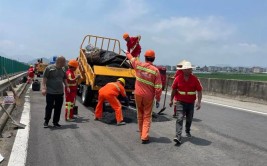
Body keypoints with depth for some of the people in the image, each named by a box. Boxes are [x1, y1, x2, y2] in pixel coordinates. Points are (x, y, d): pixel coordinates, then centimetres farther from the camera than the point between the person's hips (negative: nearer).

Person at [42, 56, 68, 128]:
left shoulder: (62, 70, 10)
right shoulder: (49, 68, -7)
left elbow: (64, 79, 22)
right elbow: (44, 78, -9)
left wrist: (67, 86, 13)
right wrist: (43, 88, -16)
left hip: (60, 92, 5)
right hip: (50, 92, -5)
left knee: (58, 108, 8)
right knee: (49, 107, 4)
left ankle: (55, 122, 20)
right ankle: (46, 122, 20)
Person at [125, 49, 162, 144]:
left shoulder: (139, 65, -5)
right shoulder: (155, 70, -10)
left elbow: (131, 58, 16)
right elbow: (158, 87, -11)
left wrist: (128, 53, 38)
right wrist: (158, 100, -1)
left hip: (138, 94, 2)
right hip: (149, 96, -2)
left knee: (140, 115, 17)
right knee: (147, 116, 7)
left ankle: (141, 134, 28)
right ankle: (144, 137, 1)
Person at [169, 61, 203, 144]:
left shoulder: (195, 79, -6)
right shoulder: (178, 78, -6)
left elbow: (199, 91, -3)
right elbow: (174, 89, 4)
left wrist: (199, 102, -11)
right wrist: (171, 100, 8)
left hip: (191, 103, 2)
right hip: (180, 102, -2)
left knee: (189, 119, 17)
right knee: (179, 119, -13)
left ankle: (187, 131, 44)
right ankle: (178, 137, -16)